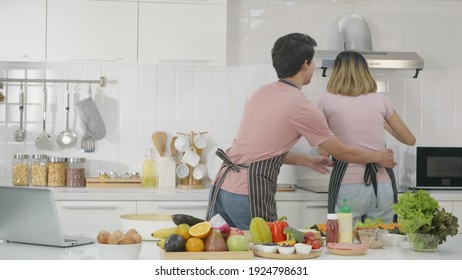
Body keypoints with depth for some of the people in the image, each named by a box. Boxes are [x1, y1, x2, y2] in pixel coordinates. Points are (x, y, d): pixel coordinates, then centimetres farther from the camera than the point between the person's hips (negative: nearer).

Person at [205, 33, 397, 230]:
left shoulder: (261, 93, 14)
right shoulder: (302, 108, -8)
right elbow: (342, 152, 3)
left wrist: (308, 161, 28)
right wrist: (379, 157, 19)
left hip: (222, 185, 8)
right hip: (248, 194, -8)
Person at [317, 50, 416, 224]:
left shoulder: (326, 101, 3)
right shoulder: (380, 100, 9)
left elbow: (323, 152, 4)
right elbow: (410, 139, 20)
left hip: (347, 185, -2)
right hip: (383, 184, 2)